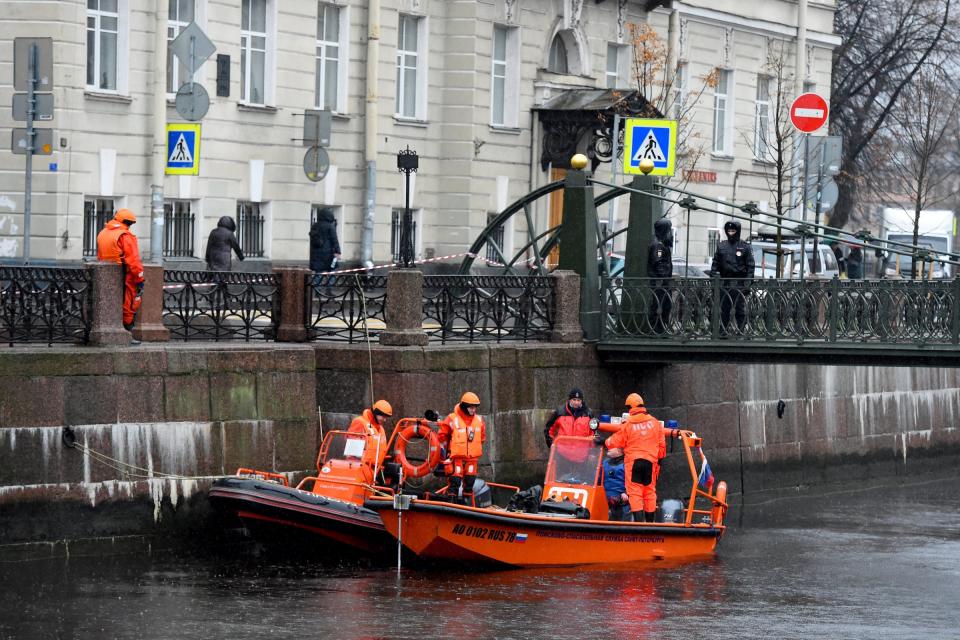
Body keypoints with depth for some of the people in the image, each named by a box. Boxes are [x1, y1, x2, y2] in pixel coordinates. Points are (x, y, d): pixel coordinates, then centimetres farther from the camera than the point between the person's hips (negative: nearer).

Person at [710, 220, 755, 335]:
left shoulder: (745, 247, 2)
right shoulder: (721, 246, 12)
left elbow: (750, 266, 0)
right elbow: (715, 264, 15)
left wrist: (748, 282, -7)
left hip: (739, 284, -3)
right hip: (724, 284, 3)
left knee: (740, 309, -3)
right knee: (724, 309, 6)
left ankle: (740, 330, 0)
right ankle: (722, 330, 11)